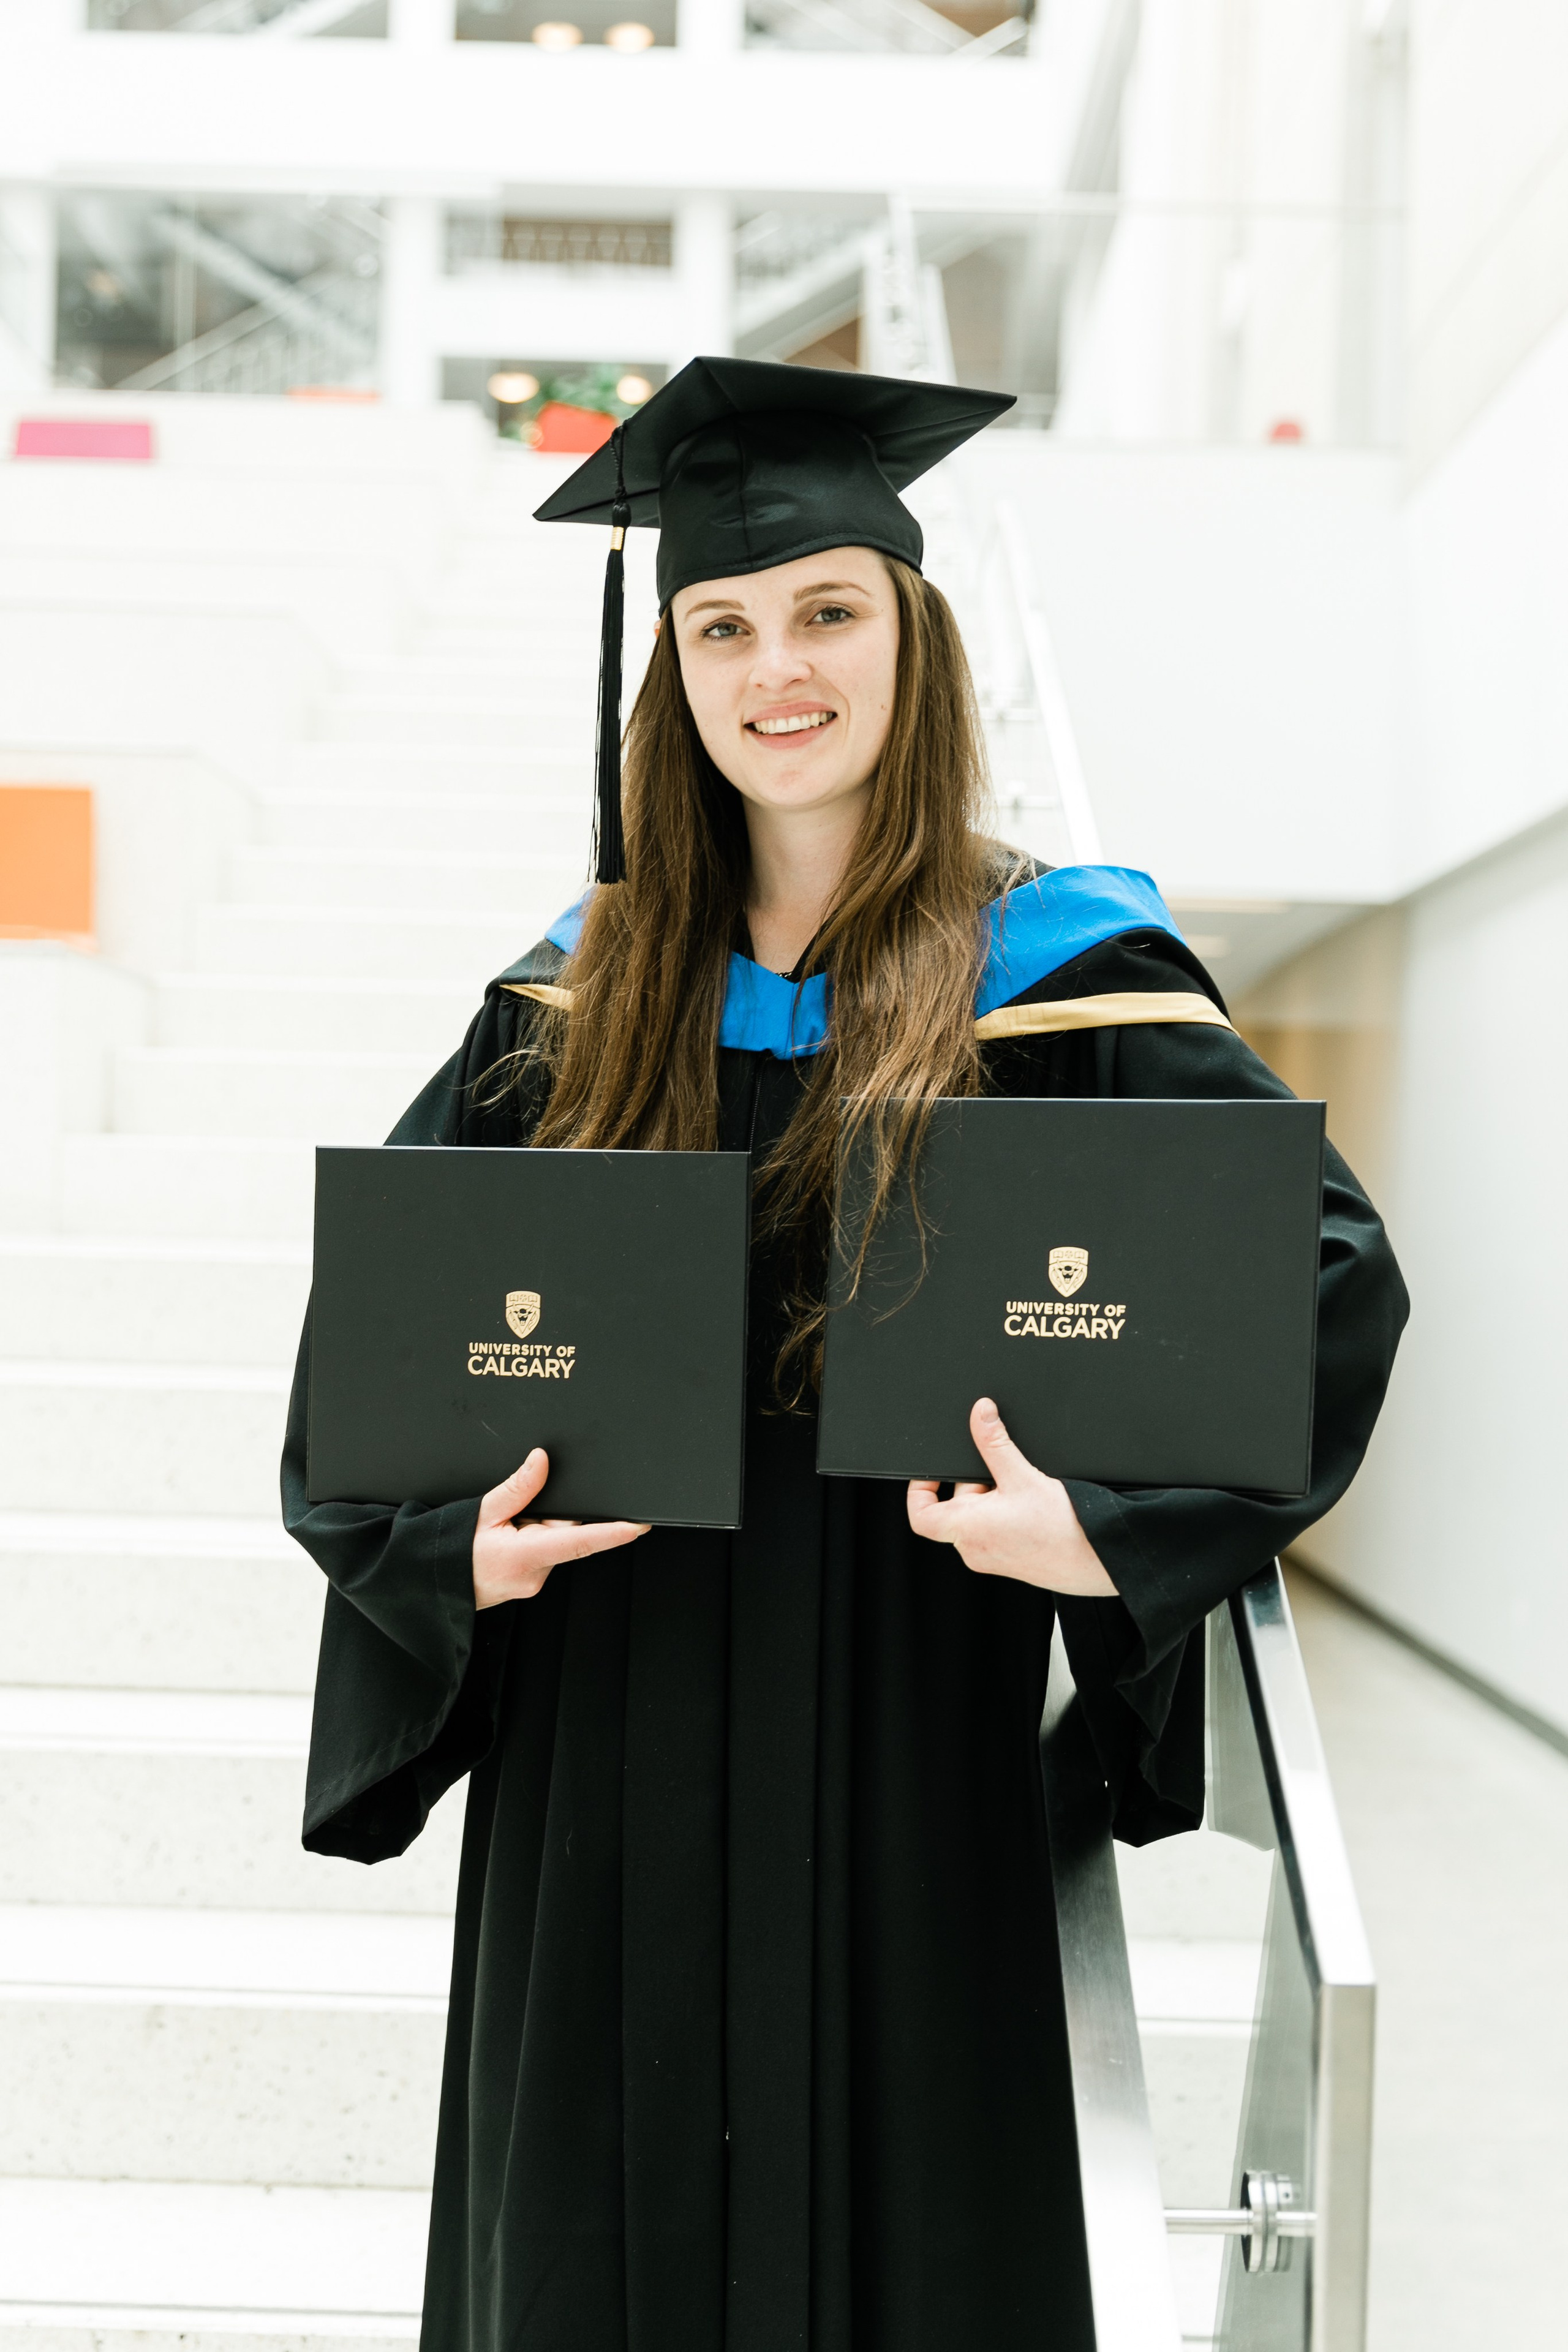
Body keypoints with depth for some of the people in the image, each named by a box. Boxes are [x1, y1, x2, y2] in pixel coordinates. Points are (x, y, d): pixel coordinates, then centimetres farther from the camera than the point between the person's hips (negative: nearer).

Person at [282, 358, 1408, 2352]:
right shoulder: (575, 1004, 5)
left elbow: (1328, 1275, -11)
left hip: (907, 1773, -3)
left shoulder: (1066, 989, -5)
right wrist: (450, 1535, -9)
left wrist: (1114, 1526, -24)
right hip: (606, 1779, 3)